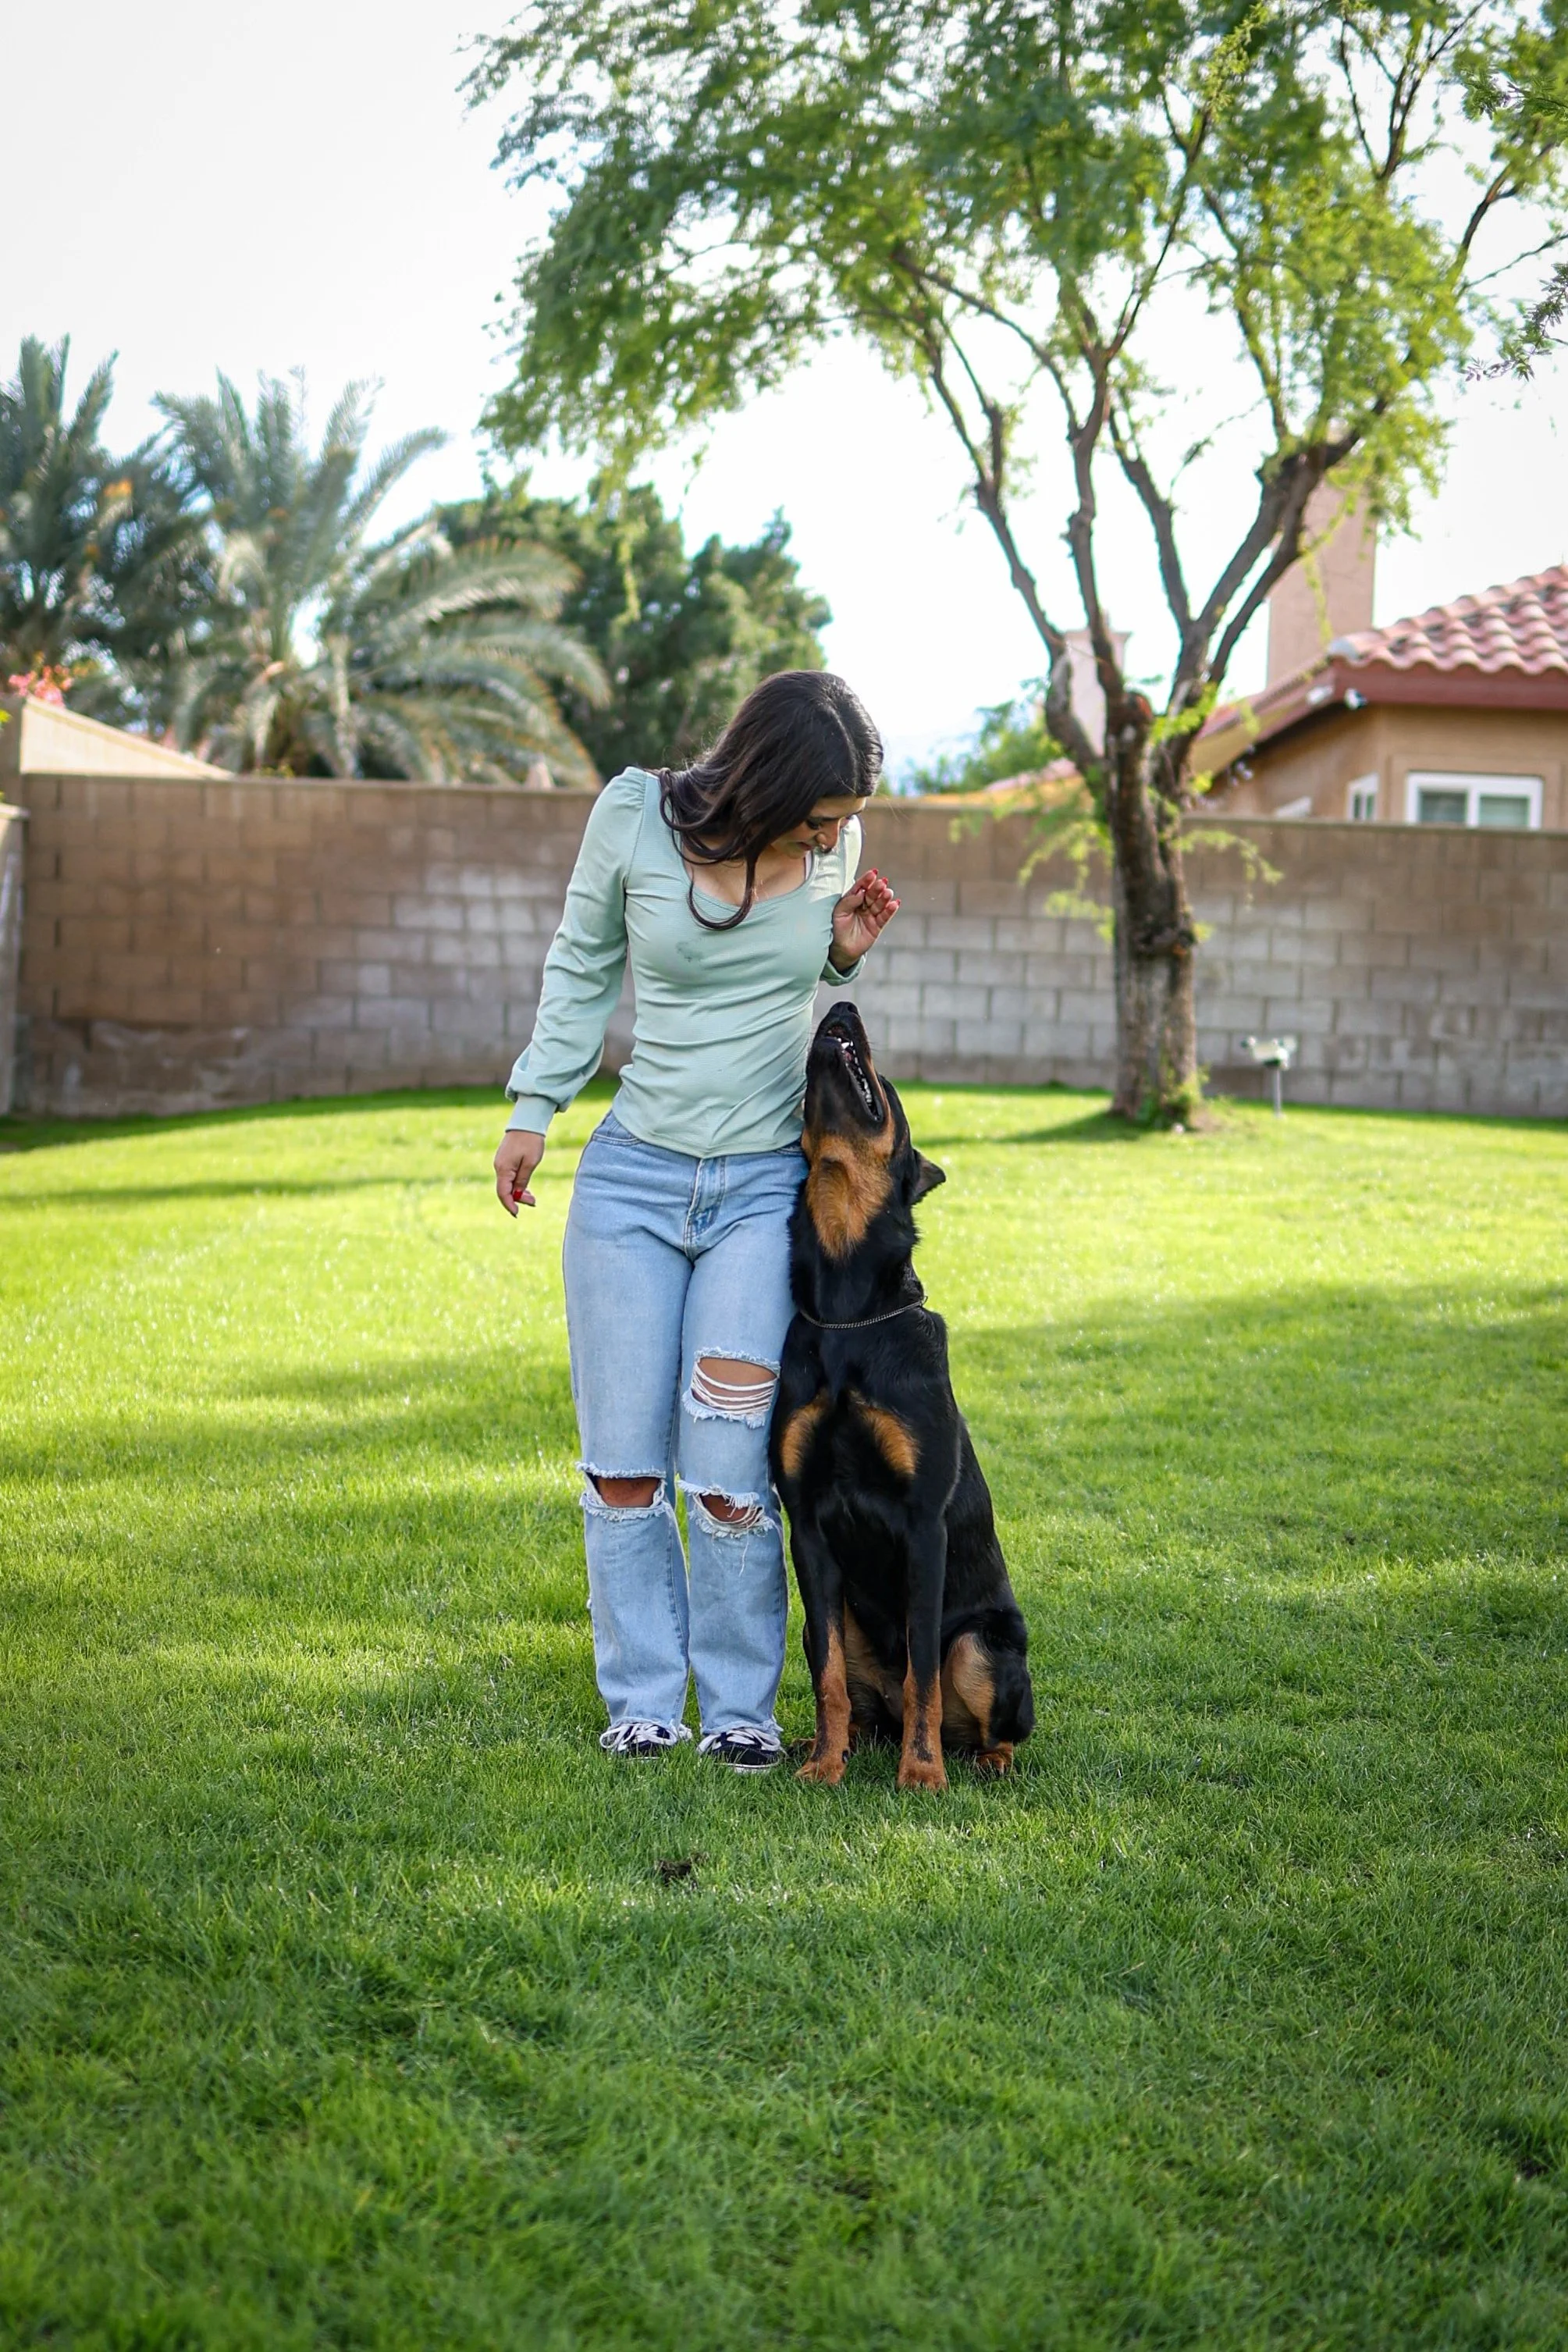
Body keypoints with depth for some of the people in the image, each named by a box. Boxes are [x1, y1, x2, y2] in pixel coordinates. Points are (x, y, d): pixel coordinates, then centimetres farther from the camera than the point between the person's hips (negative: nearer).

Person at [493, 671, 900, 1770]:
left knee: (726, 1465, -9)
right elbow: (582, 964, 8)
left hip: (767, 1185, 0)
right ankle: (643, 1702, 15)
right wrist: (535, 1107, 7)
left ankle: (740, 1707, 5)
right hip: (633, 1178, 0)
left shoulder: (836, 846, -2)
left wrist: (846, 956, -5)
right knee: (624, 1462, 2)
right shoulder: (636, 817, -8)